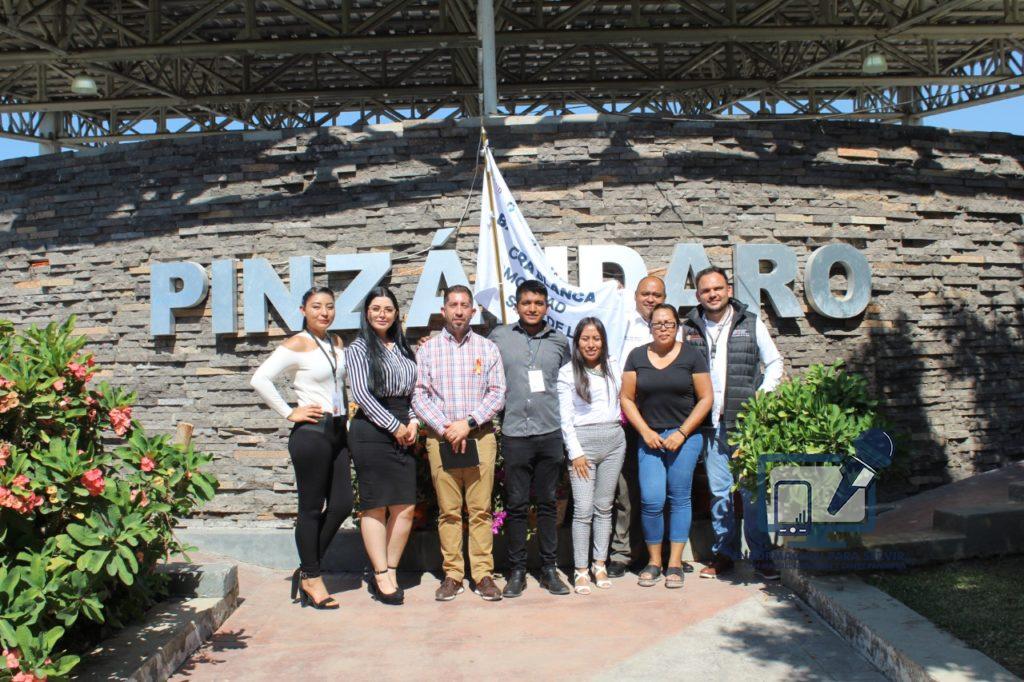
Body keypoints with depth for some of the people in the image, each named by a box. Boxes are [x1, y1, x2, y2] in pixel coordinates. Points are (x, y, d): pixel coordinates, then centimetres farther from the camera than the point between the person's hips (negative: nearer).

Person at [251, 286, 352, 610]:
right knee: (311, 507, 2)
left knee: (342, 505, 8)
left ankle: (307, 570, 24)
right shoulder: (297, 345, -9)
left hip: (337, 431, 8)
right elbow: (259, 379, -18)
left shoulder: (336, 343, 12)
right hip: (311, 433, -7)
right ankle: (312, 579, 16)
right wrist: (289, 413, -15)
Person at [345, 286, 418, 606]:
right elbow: (361, 393, -7)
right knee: (375, 505, -3)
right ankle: (381, 576, 4)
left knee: (406, 507, 0)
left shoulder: (403, 349, 17)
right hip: (371, 432, -5)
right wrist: (395, 426, -9)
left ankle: (391, 571, 12)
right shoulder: (359, 349, 1)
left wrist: (413, 422, 2)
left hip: (404, 432, 5)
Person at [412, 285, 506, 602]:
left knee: (481, 509, 1)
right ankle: (452, 575, 10)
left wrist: (468, 423, -9)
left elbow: (498, 393, 2)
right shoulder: (427, 349, 8)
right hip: (440, 439, 0)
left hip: (480, 436, 0)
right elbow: (419, 395, 3)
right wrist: (445, 427, -9)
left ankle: (483, 574, 7)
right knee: (448, 511, 3)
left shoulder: (487, 348, 9)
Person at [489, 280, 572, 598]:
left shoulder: (559, 341, 8)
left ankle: (549, 568, 18)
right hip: (514, 432, -1)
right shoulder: (499, 336, 3)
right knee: (516, 505, 4)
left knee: (548, 503, 9)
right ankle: (517, 570, 14)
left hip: (550, 432, 1)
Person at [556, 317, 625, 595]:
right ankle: (580, 570, 2)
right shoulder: (567, 372, 1)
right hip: (583, 440, -4)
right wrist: (575, 452, -8)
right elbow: (565, 417, -2)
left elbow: (624, 399, 18)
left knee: (604, 507, 9)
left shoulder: (613, 367, 12)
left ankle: (600, 564, 18)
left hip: (613, 439, 4)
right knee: (583, 509, -6)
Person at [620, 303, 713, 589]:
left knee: (679, 498, 3)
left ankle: (675, 563, 13)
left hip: (685, 437, -1)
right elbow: (627, 399, 7)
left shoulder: (691, 356, 1)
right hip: (649, 437, 1)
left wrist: (681, 433, -7)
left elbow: (706, 398, 0)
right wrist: (645, 431, -5)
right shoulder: (637, 356, 6)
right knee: (651, 501, -5)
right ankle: (653, 561, 12)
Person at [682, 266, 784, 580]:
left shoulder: (751, 323, 4)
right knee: (719, 490, 8)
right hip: (710, 422, 2)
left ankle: (761, 556, 10)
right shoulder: (689, 329, 6)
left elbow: (774, 362, 10)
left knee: (753, 489, -1)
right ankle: (724, 553, 19)